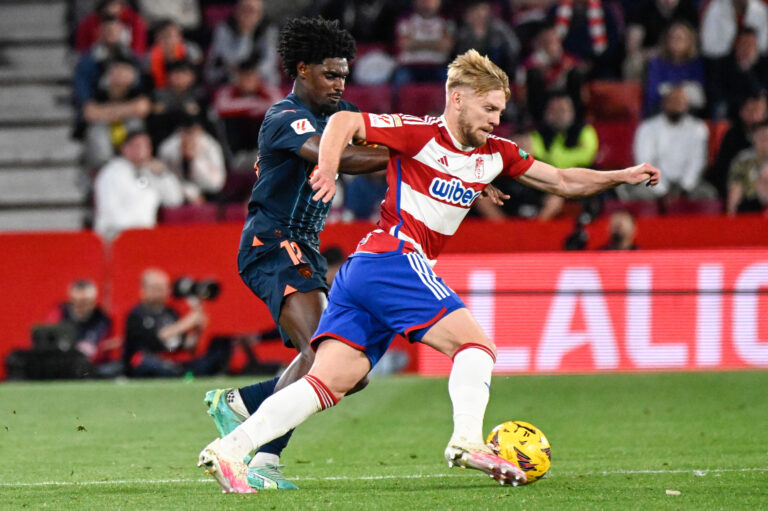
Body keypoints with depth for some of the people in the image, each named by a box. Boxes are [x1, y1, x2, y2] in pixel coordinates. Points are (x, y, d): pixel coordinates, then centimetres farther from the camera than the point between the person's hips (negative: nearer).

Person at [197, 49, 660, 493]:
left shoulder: (495, 154, 19)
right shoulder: (421, 135, -4)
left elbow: (562, 181, 24)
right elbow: (344, 122, -6)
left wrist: (622, 176, 15)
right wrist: (328, 171, -21)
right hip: (395, 259, -8)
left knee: (327, 385, -4)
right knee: (475, 345, -11)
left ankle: (231, 448, -13)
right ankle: (468, 440, -27)